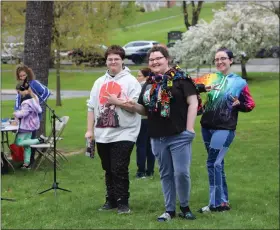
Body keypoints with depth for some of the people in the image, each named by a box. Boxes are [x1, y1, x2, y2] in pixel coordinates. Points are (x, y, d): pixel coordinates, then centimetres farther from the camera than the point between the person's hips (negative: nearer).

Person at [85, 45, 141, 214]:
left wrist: (117, 101, -16)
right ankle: (111, 200, 22)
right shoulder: (99, 82, 15)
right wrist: (90, 130, 7)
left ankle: (123, 202, 0)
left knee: (120, 170, -8)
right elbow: (92, 107, 14)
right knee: (108, 170, 12)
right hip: (102, 135, 6)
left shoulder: (131, 81, -3)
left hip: (123, 134, -6)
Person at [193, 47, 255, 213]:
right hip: (207, 127, 5)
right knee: (217, 164, 9)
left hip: (224, 129, -5)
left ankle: (216, 203, -5)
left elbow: (251, 104, 4)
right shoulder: (210, 78, 7)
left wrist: (239, 104, -16)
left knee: (213, 163, -11)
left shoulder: (239, 82, 0)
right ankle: (223, 201, 17)